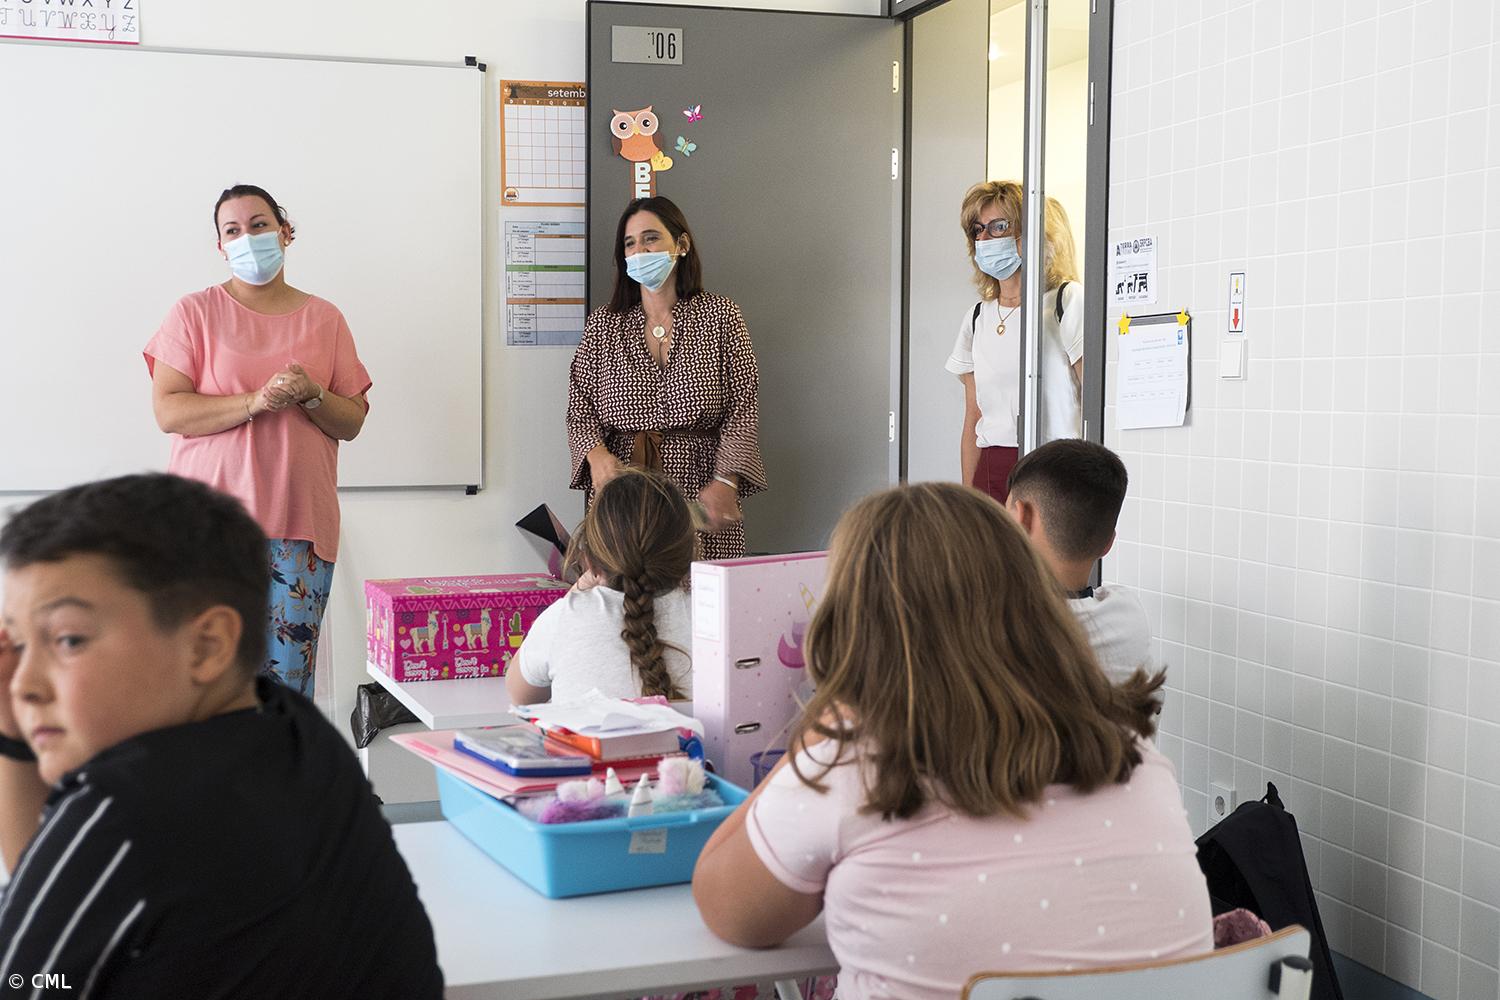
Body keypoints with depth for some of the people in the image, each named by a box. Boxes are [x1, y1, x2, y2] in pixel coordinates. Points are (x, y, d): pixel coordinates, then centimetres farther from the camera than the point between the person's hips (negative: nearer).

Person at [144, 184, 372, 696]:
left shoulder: (324, 319, 12)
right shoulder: (195, 313, 5)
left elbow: (352, 422, 11)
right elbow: (168, 411, -5)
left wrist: (311, 395, -10)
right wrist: (257, 401, -16)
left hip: (301, 519, 2)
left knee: (290, 670, 1)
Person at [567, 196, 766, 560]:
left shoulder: (721, 316, 5)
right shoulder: (603, 323, 11)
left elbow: (743, 410, -1)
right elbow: (580, 409, 8)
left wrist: (726, 482, -15)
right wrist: (596, 454, -13)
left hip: (699, 493, -1)